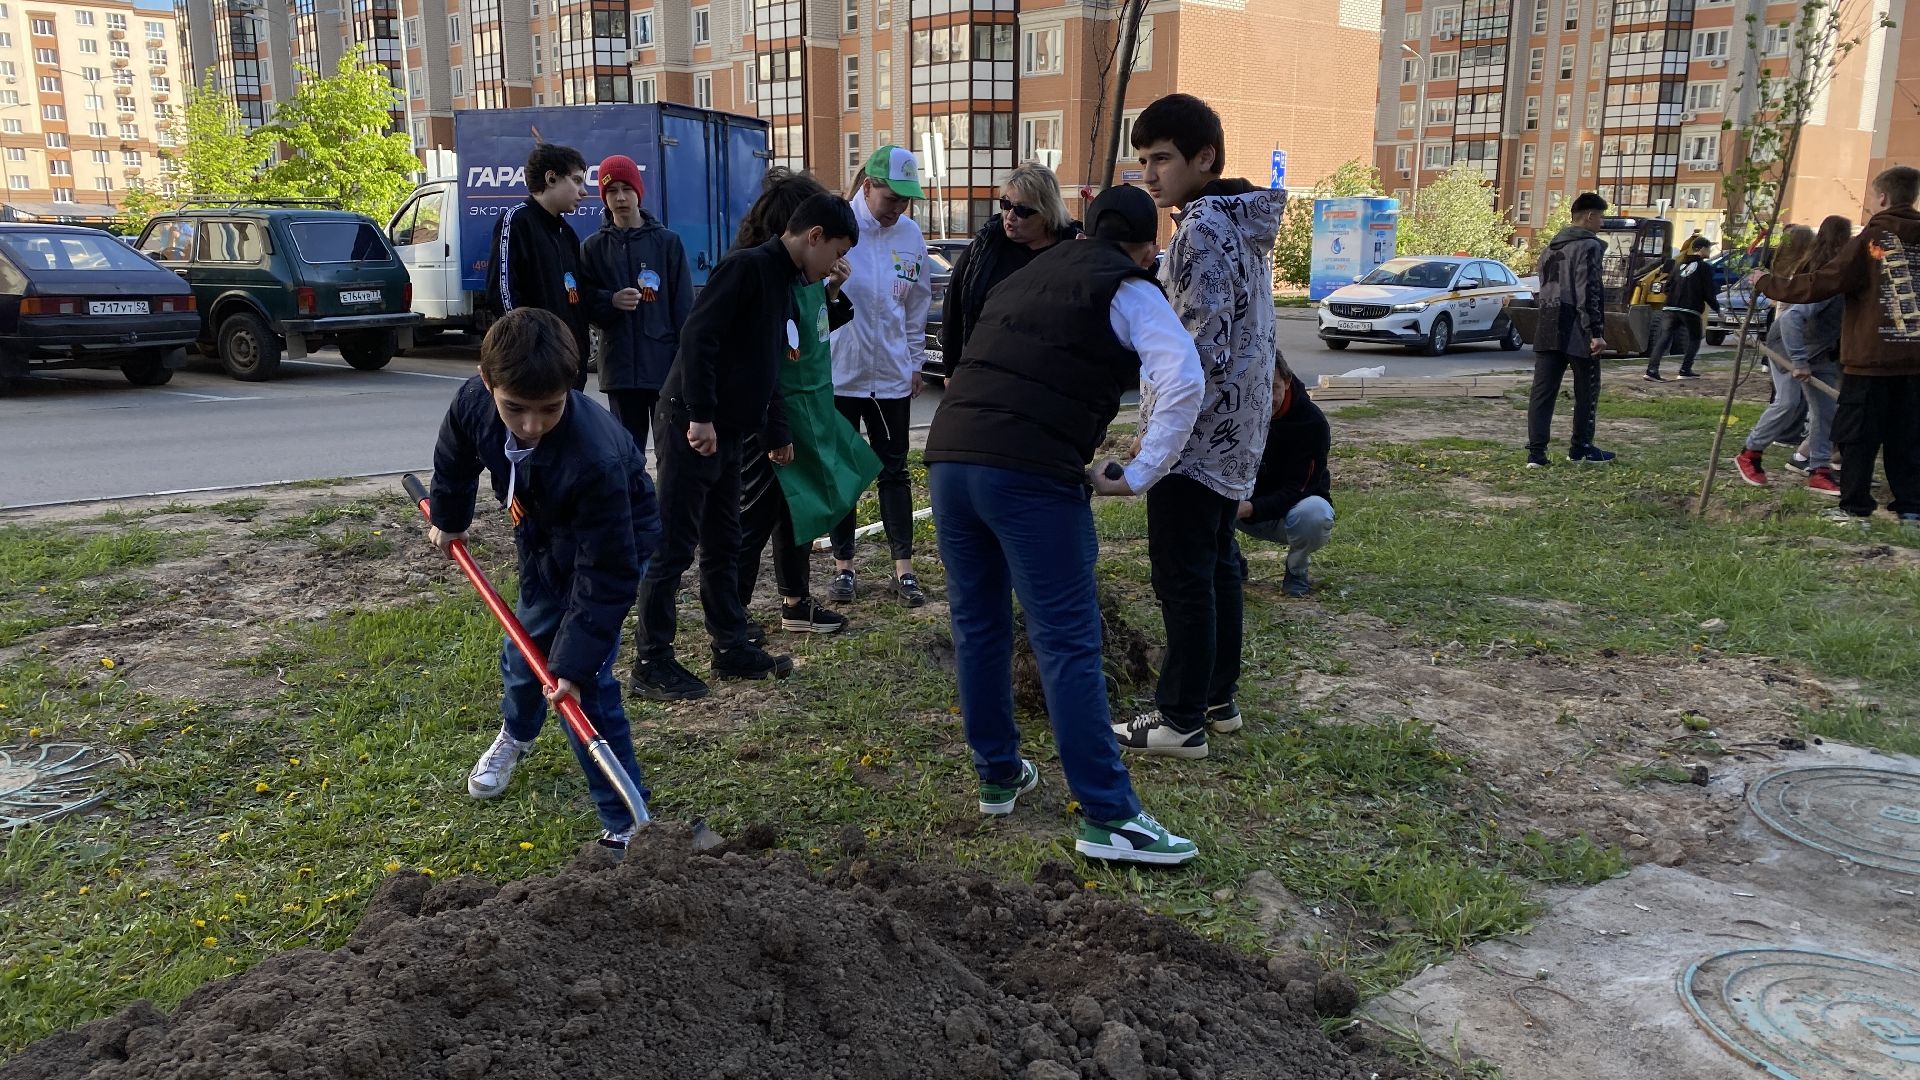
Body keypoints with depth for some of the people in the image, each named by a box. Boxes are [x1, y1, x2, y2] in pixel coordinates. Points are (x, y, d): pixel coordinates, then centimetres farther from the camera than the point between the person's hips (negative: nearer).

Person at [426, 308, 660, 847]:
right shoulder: (474, 401, -27)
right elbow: (455, 460, 0)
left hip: (611, 547, -6)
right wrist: (447, 519, 17)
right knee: (524, 652, 24)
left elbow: (606, 576, -35)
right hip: (543, 543, 6)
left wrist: (574, 663, -34)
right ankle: (516, 733, 58)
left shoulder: (596, 459, -44)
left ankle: (625, 824, -2)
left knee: (583, 685, -14)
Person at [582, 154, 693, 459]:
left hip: (666, 364, -2)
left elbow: (684, 305, 1)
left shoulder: (668, 242, 3)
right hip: (619, 365, 2)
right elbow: (584, 302, 7)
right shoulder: (593, 247, 8)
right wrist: (611, 301, -15)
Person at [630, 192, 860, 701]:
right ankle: (651, 664, 5)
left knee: (723, 545, 16)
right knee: (673, 547, -3)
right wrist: (699, 417, -23)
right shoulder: (748, 266, -13)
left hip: (726, 432, 10)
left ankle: (732, 648, 26)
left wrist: (779, 435, 22)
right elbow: (698, 336, -21)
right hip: (691, 426, -10)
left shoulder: (783, 285, 16)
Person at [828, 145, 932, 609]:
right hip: (838, 373, -3)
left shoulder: (910, 235, 2)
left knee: (894, 470, 7)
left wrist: (915, 361, 12)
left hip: (891, 375, 3)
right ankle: (843, 566, 21)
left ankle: (903, 569, 14)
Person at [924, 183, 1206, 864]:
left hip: (948, 455, 7)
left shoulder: (1027, 276, 27)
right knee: (1068, 642, -4)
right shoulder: (1128, 291, 5)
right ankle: (1108, 817, -1)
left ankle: (997, 776, 28)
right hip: (1031, 474, -6)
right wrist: (1137, 476, -5)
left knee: (978, 625, 17)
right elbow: (1184, 382, -10)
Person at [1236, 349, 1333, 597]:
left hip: (1291, 510, -3)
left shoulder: (1313, 423, -22)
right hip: (1244, 505, 3)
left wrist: (1251, 508, -46)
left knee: (1314, 514, -38)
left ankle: (1296, 570, -5)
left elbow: (1297, 490, -27)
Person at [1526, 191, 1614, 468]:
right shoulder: (1589, 245, -9)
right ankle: (1581, 448, 16)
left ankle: (1536, 452, -4)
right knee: (1587, 391, 8)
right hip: (1578, 332, -7)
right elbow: (1588, 293, -16)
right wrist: (1596, 333, -17)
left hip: (1547, 331, 7)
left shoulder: (1550, 248, 17)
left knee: (1542, 391, 1)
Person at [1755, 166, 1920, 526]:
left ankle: (1855, 507, 4)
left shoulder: (1871, 240, -10)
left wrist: (1768, 283, -2)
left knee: (1858, 435, 3)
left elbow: (1822, 283, -12)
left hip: (1870, 358, -5)